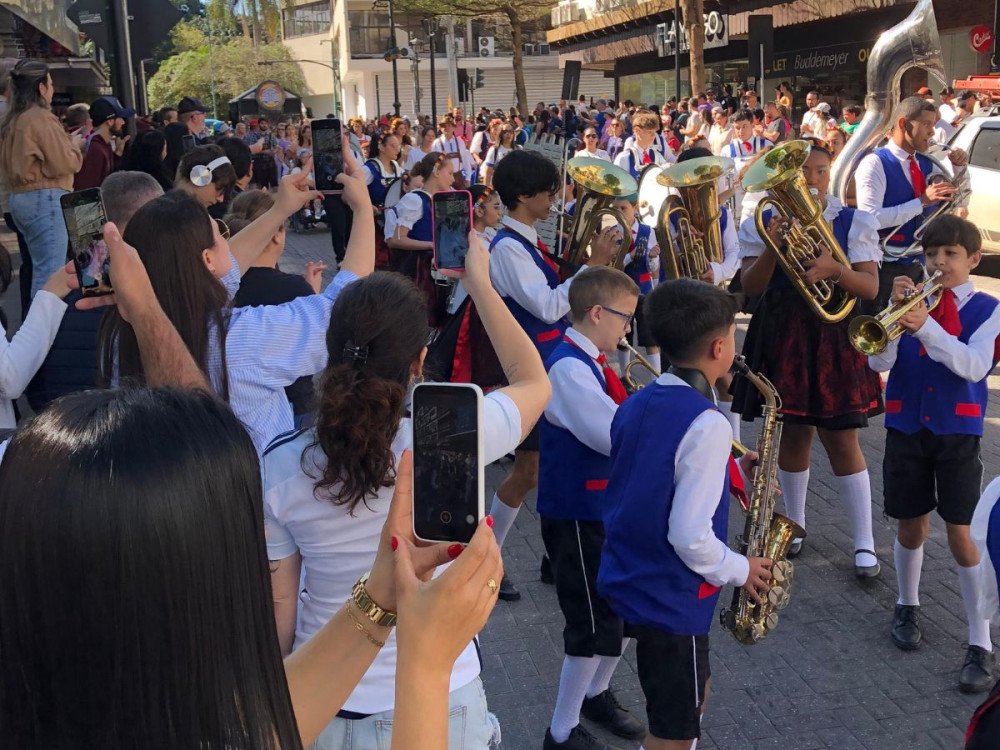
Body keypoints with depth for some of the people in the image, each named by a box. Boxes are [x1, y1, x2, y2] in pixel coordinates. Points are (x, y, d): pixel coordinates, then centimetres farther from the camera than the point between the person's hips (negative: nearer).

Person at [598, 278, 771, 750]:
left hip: (628, 578, 8)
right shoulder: (706, 424, -24)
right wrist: (740, 570, -9)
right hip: (670, 597, -8)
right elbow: (690, 536, -26)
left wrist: (731, 471, 9)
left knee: (693, 692, 28)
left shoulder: (637, 404, 1)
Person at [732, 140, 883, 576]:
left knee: (842, 440, -2)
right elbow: (750, 287, -8)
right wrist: (772, 247, -24)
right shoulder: (764, 224, 2)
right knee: (792, 433, 11)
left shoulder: (854, 223, 0)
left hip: (833, 339, -1)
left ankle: (864, 543, 7)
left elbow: (871, 287, -7)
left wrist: (834, 269, -26)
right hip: (781, 338, 2)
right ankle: (794, 525, 30)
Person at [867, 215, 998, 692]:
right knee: (911, 526, 12)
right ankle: (908, 606, 36)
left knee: (962, 534, -4)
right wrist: (896, 311, -20)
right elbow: (879, 362, -8)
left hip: (958, 432, -2)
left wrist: (925, 326, -29)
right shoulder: (913, 299, 3)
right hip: (906, 427, 2)